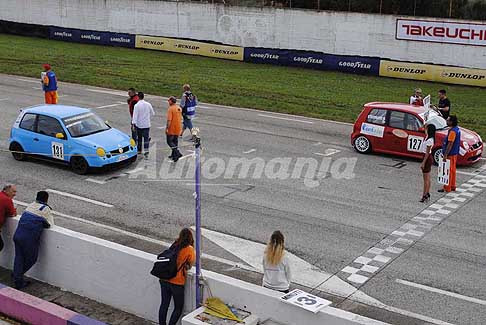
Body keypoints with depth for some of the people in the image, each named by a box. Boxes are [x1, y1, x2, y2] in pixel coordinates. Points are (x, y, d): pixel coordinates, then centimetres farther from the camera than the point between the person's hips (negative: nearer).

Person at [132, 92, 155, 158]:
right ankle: (146, 151, -14)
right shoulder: (148, 104, -2)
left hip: (139, 124, -1)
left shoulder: (136, 105, -12)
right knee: (146, 138, 0)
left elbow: (135, 115, -17)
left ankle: (139, 150, 25)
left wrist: (133, 123, -16)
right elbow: (152, 113, 8)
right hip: (147, 124, 1)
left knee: (139, 138, 15)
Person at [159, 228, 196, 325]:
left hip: (164, 280, 5)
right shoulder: (189, 249, -8)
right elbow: (190, 265, 3)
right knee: (178, 308, 11)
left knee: (164, 304, 15)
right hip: (177, 282, -5)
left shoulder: (174, 245, 5)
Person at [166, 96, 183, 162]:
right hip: (178, 129, 7)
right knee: (175, 141, 16)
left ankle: (177, 153, -13)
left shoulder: (170, 109, -17)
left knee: (169, 141, 2)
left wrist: (167, 128, -17)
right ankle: (173, 155, 23)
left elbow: (169, 120, -22)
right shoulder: (179, 108, 7)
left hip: (172, 129, -7)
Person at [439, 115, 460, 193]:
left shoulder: (452, 131, -23)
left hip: (450, 154, -10)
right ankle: (452, 186, 26)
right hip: (454, 153, 10)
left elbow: (450, 144, -26)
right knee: (452, 170, 17)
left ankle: (447, 188, 5)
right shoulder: (457, 129, 8)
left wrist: (445, 155, -25)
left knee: (448, 171, -2)